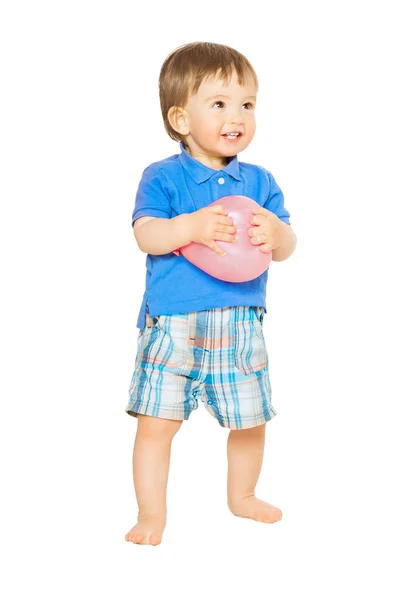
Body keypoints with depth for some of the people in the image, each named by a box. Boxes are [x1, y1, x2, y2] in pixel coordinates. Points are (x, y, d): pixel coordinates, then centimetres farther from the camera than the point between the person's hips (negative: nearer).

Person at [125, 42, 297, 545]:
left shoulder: (259, 181, 7)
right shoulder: (163, 177, -3)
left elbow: (286, 248, 4)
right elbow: (146, 235, -14)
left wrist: (275, 232, -19)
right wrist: (193, 225, -30)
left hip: (240, 325, 4)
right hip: (171, 324, -3)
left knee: (250, 420, 14)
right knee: (156, 421, -3)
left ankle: (241, 496, 40)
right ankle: (151, 515, 16)